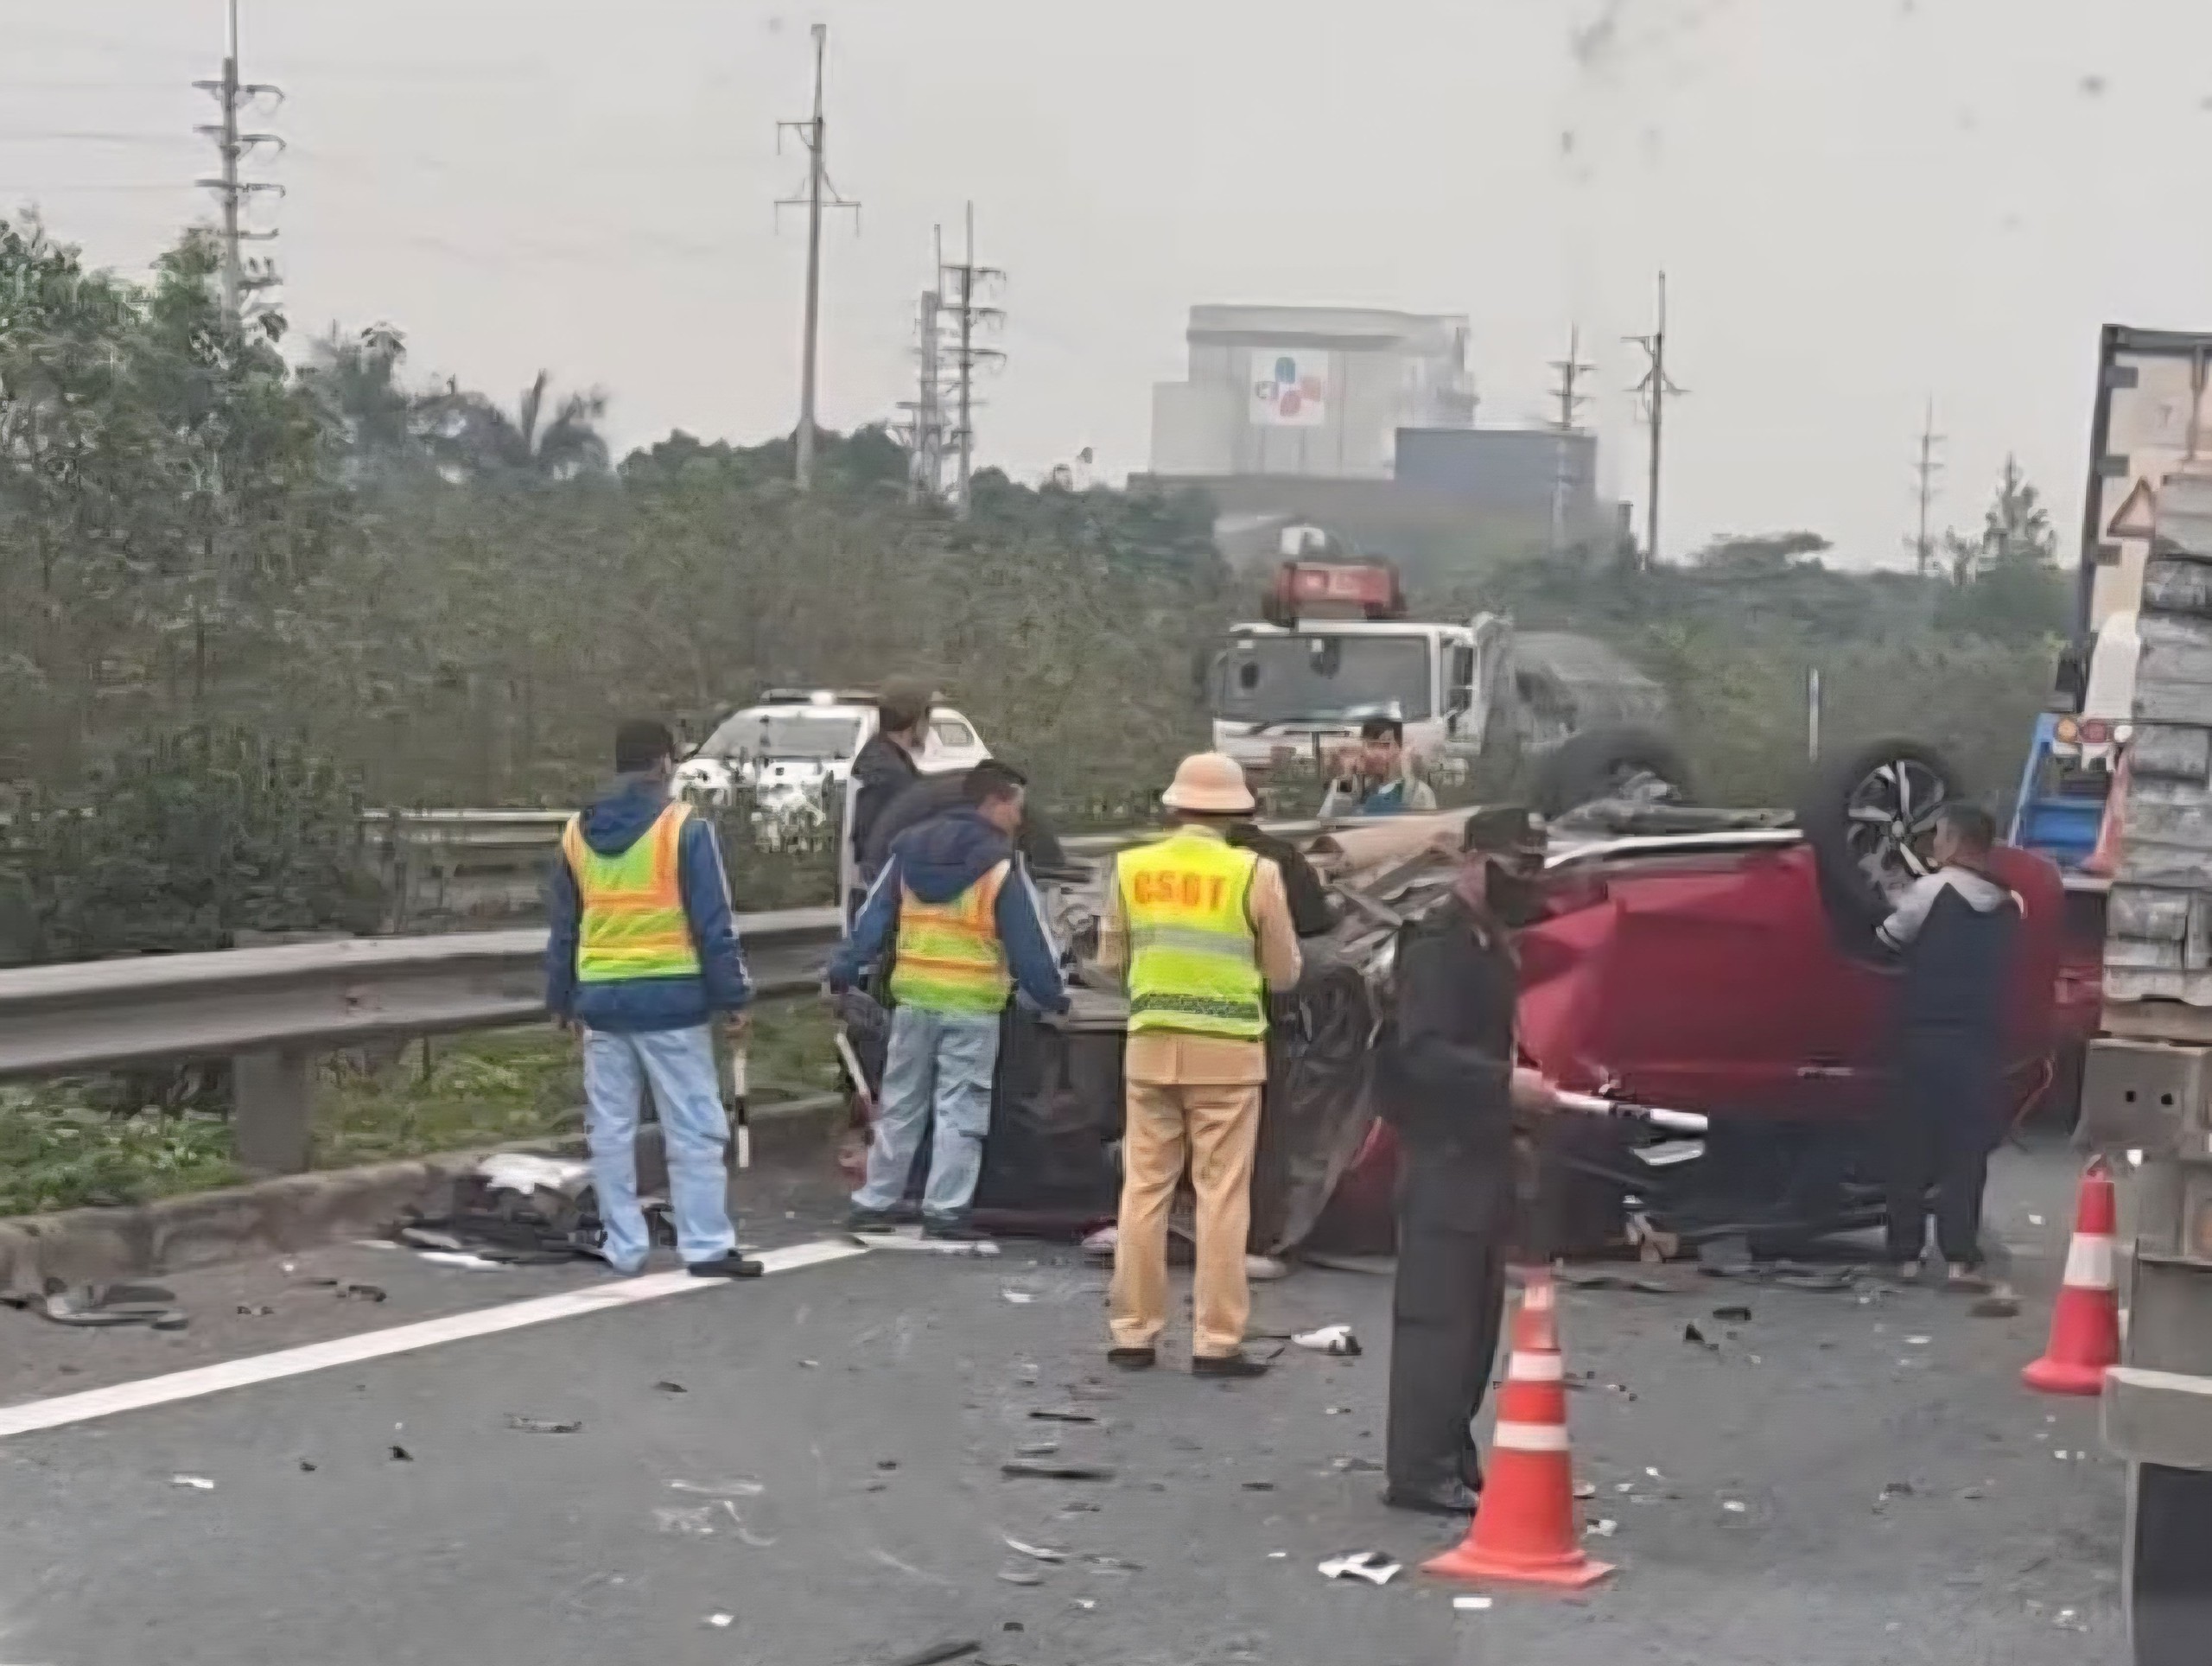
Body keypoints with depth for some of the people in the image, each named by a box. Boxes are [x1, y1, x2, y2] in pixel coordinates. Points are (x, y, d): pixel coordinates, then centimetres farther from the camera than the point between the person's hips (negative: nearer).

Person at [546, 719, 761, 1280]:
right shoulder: (682, 827, -8)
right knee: (694, 1127, 0)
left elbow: (563, 927, 15)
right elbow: (713, 922, -9)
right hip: (670, 998, -5)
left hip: (602, 999, 5)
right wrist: (732, 995, -4)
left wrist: (562, 998, 23)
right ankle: (706, 1244, -2)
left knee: (610, 1130, 10)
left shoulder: (578, 833, 8)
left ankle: (624, 1246, 12)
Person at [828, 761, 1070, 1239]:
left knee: (901, 1107, 13)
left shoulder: (911, 850, 7)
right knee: (960, 1111, 0)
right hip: (972, 1004, -5)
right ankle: (944, 1210, -2)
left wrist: (843, 971, 10)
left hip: (913, 998, 5)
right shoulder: (1000, 866, -8)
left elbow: (872, 918, 8)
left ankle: (873, 1203, 16)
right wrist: (1053, 996, 4)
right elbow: (1029, 940, -5)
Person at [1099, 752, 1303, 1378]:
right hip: (1227, 1050, -3)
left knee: (1144, 1190, 10)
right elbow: (1283, 973, 1)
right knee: (1222, 1196, 2)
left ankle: (1134, 1332, 13)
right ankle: (1216, 1342, 2)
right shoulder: (1254, 873, -8)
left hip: (1151, 1045, 3)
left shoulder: (1131, 868, 1)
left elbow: (1110, 959, 11)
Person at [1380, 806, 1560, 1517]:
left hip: (1483, 1150, 10)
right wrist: (1507, 1083, -34)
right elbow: (1423, 1052, -24)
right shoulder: (1437, 944, -13)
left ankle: (1451, 1455, 19)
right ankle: (1419, 1470, -8)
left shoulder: (1493, 945, 18)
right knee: (1436, 1311, -9)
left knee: (1477, 1315, 12)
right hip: (1442, 1155, -10)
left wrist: (1536, 1081, 14)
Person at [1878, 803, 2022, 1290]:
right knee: (1967, 1152, 3)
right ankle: (1961, 1258, -6)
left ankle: (1906, 1253, 8)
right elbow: (1994, 969, 16)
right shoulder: (2008, 907, 9)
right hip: (1981, 1043, 3)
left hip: (1924, 1038, -3)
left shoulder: (1929, 890, -6)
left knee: (1911, 1148, 7)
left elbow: (1890, 940, 2)